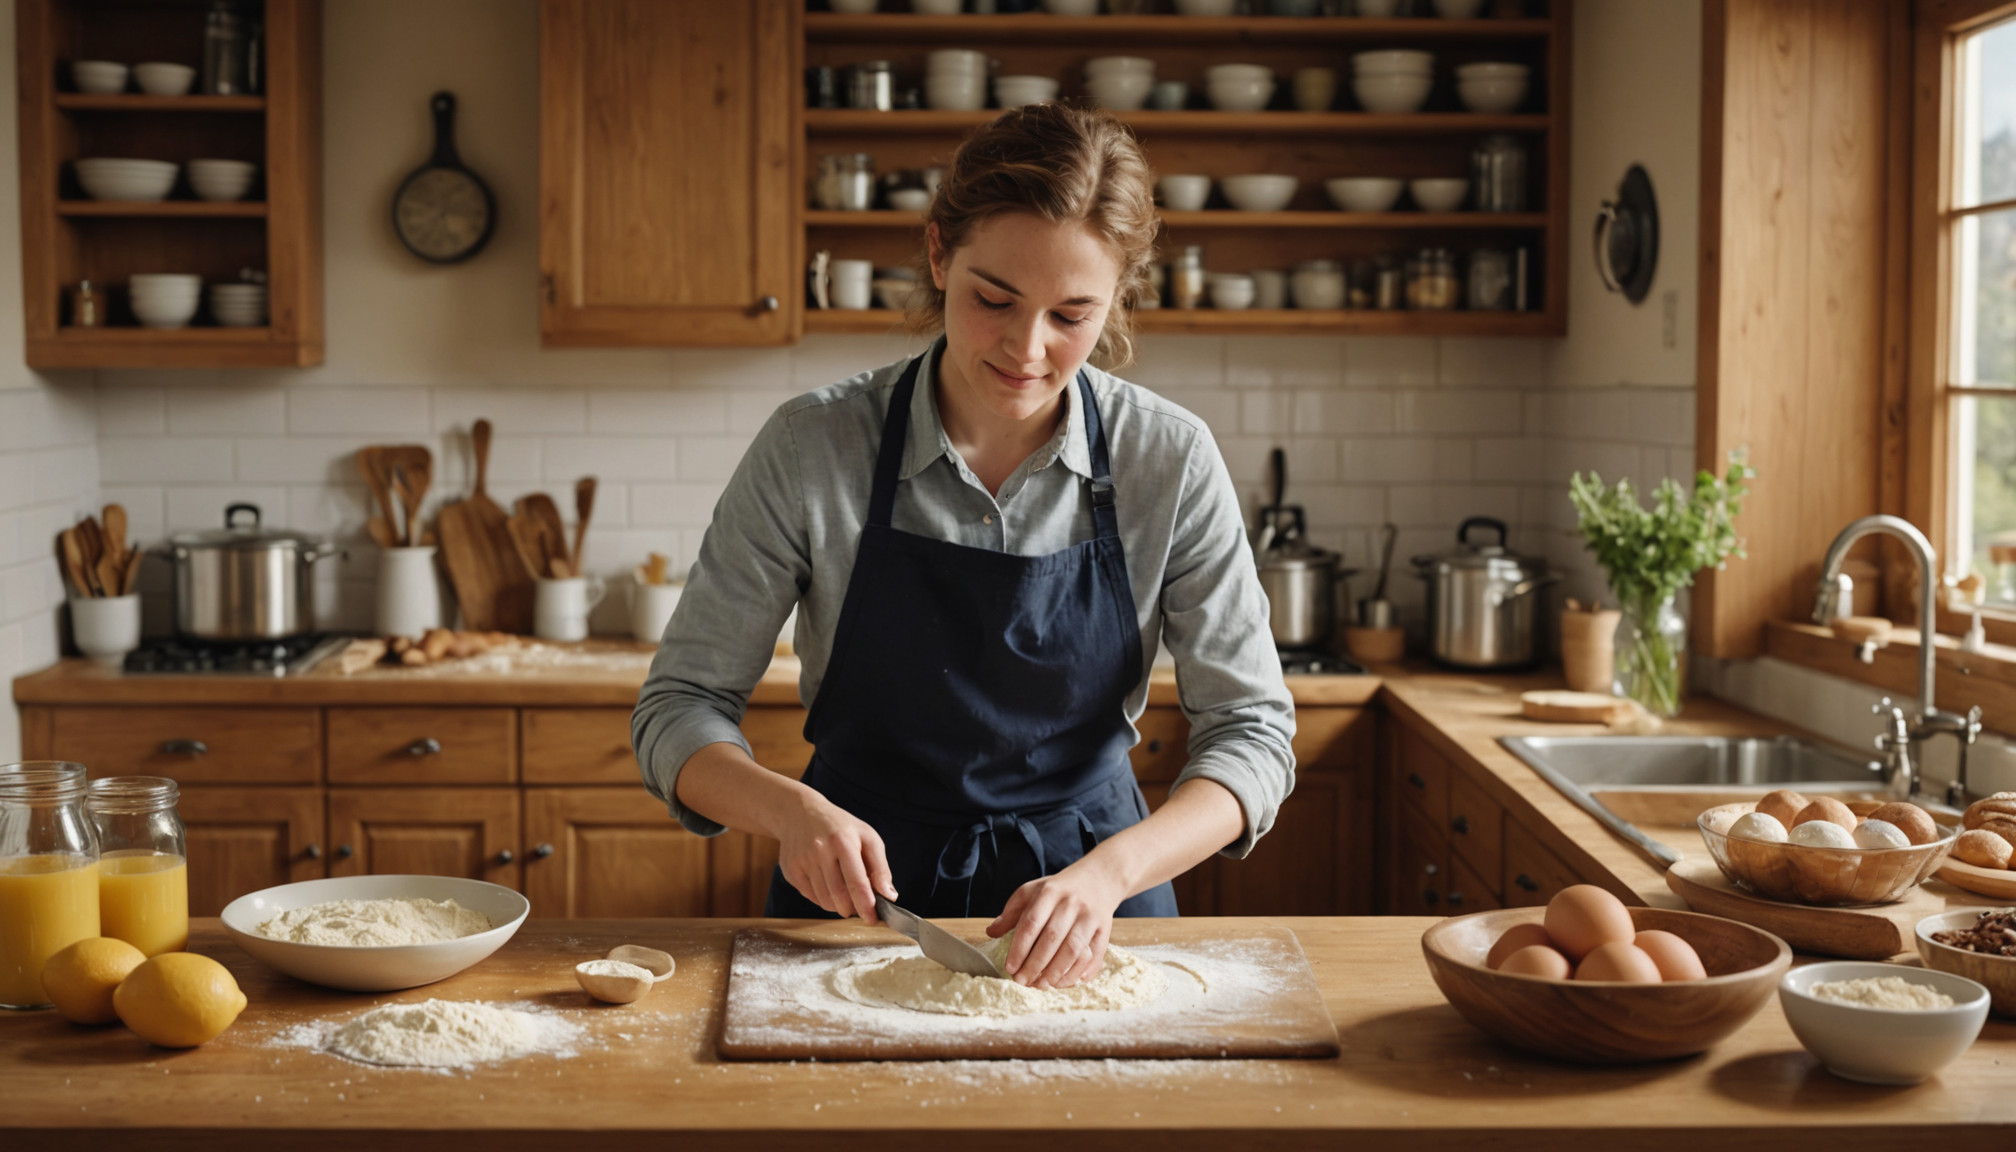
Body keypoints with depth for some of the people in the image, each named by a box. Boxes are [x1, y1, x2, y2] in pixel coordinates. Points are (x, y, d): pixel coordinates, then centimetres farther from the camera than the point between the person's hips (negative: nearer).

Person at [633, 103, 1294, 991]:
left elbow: (1251, 730, -5)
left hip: (1090, 901, 2)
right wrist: (793, 810, -23)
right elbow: (678, 709, -3)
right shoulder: (812, 448, -9)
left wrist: (1106, 872, -22)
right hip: (856, 896, -1)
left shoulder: (1169, 460, -7)